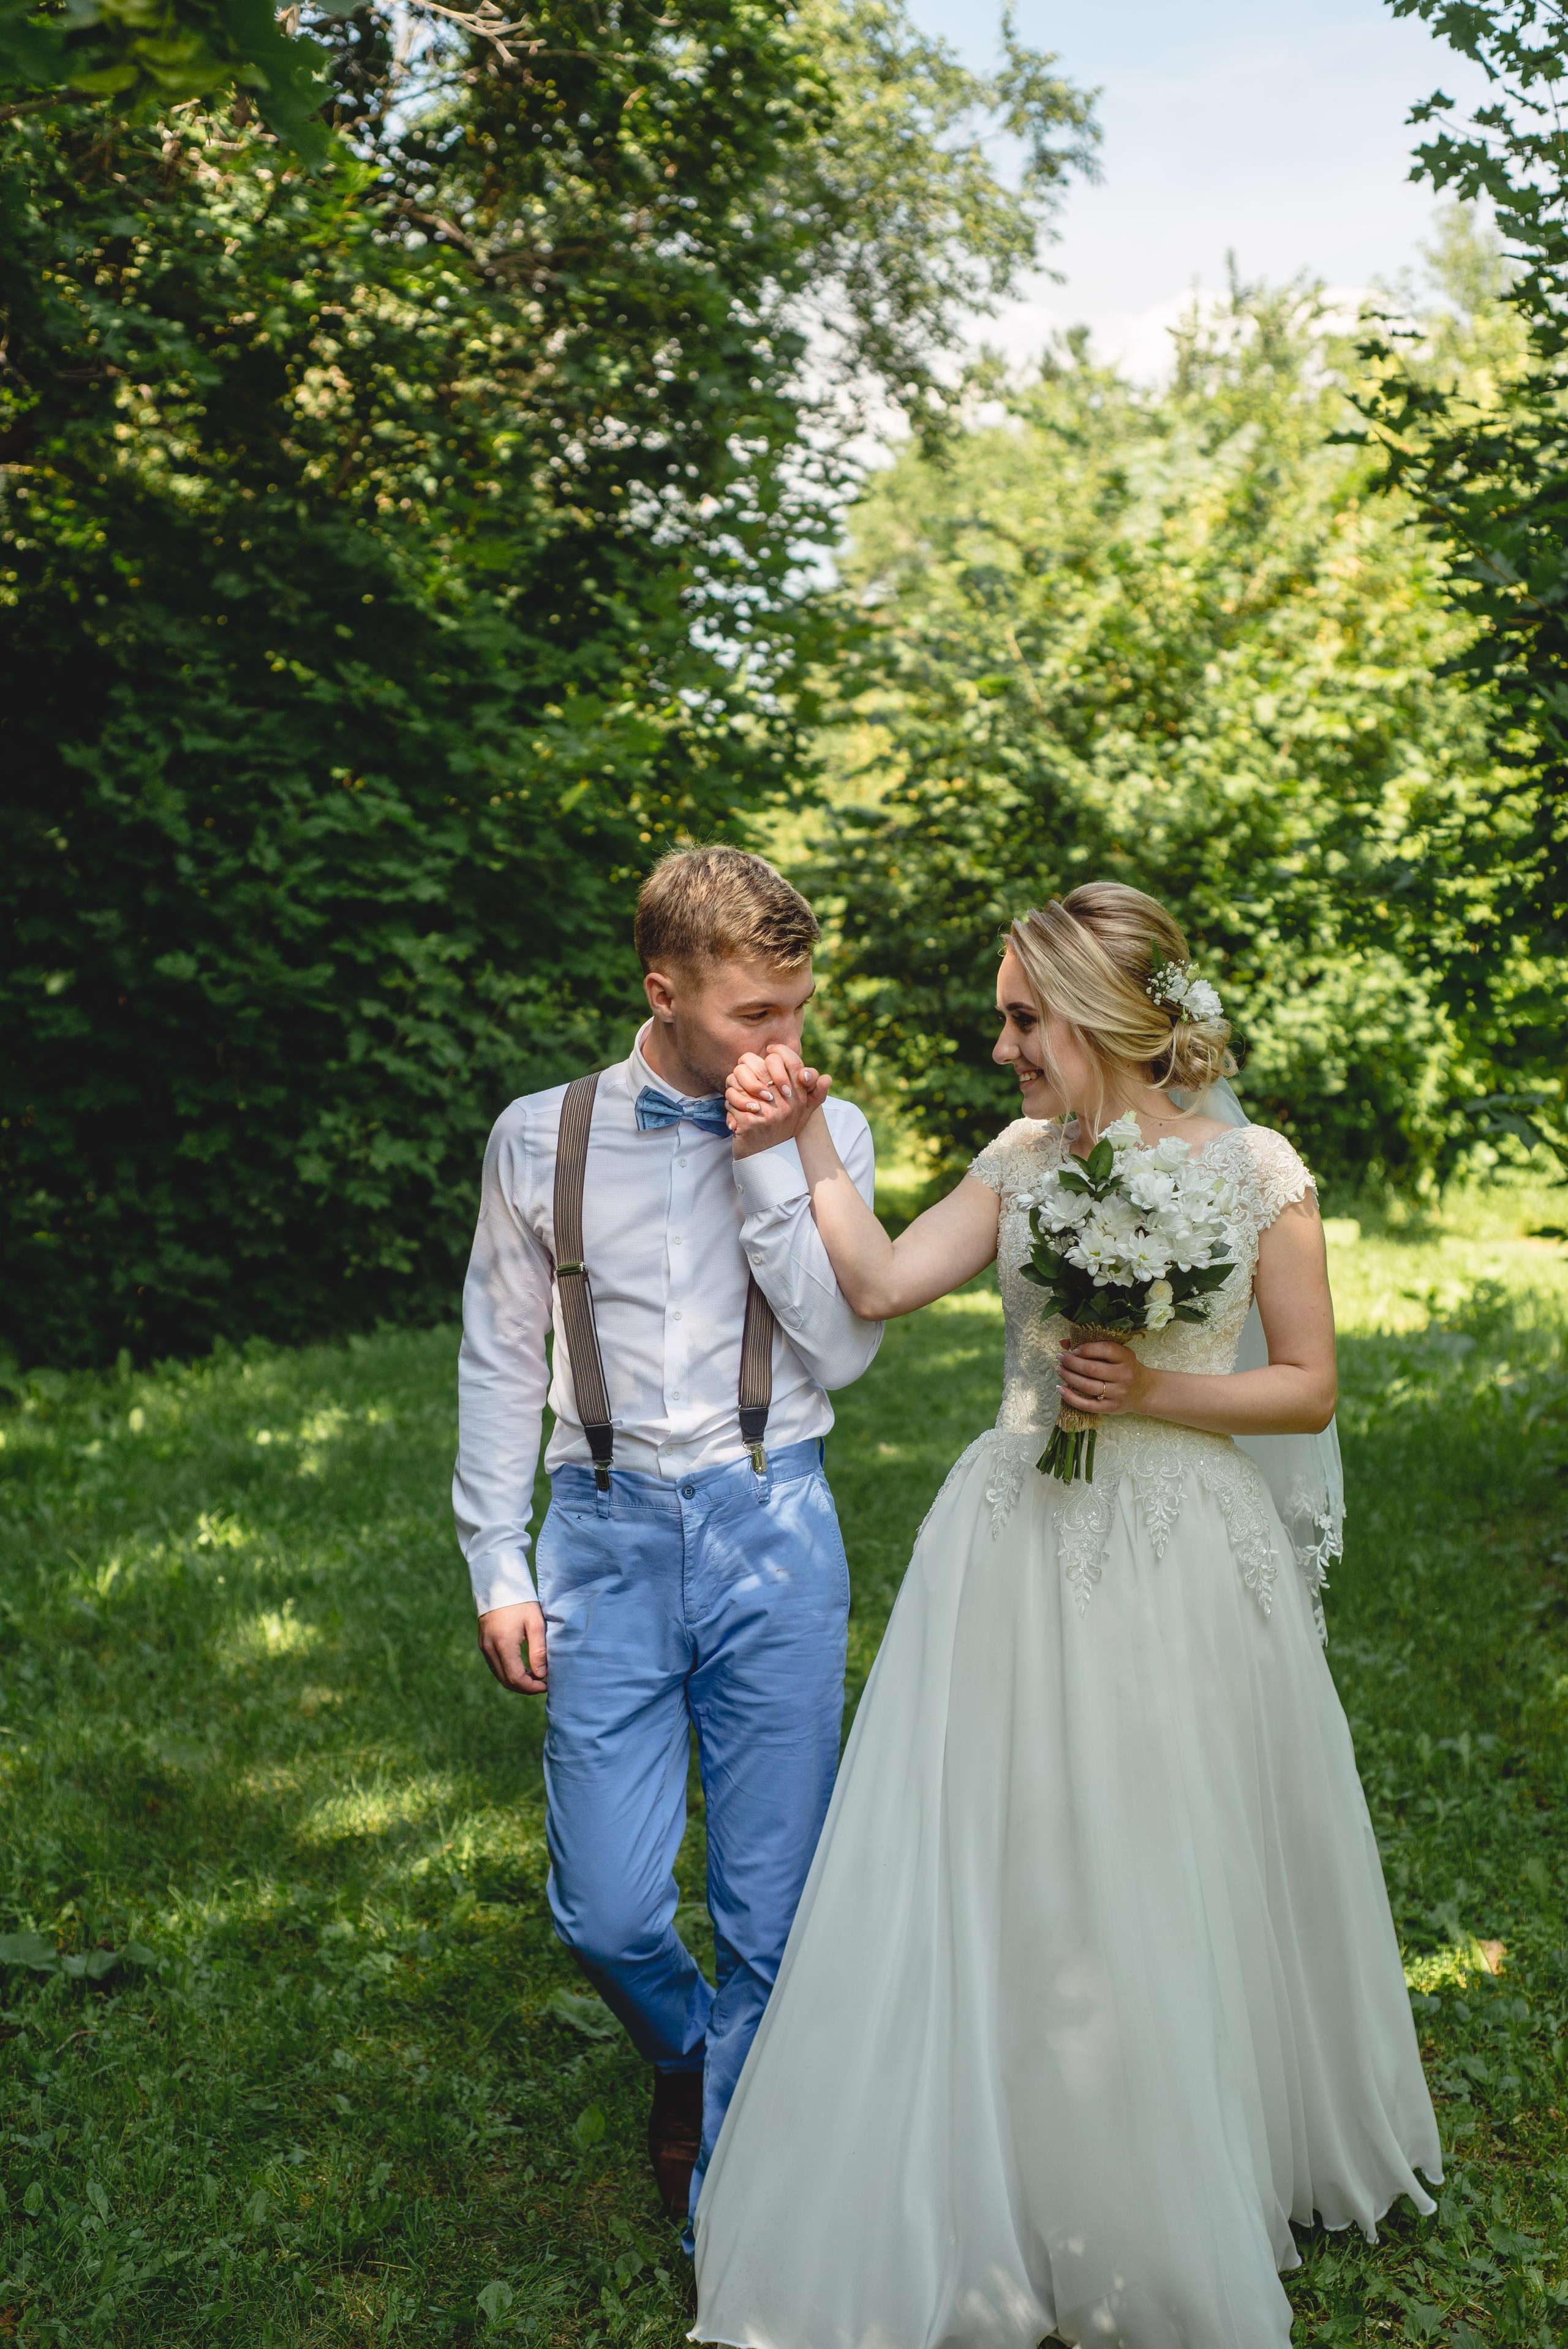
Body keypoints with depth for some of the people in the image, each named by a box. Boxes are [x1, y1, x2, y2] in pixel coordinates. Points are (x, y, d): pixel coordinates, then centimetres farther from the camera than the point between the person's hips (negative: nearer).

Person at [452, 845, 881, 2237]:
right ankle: (687, 2055, 37)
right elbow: (501, 1362, 7)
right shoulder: (541, 1137, 2)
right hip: (609, 1535, 0)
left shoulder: (824, 1135, 2)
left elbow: (846, 1350, -7)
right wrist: (499, 1566, 3)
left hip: (776, 1534, 0)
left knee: (773, 1914, 6)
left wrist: (769, 1161, -12)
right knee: (608, 1912, 1)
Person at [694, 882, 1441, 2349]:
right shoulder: (1021, 1161, 3)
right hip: (1017, 1550, 3)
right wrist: (809, 1141, -5)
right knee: (995, 1880, 6)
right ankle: (990, 2222, 27)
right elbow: (879, 1286, 0)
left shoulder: (1256, 1172, -7)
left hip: (1182, 1555, -3)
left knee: (1171, 1885, 9)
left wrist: (1156, 1390, -16)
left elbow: (1310, 1389, -3)